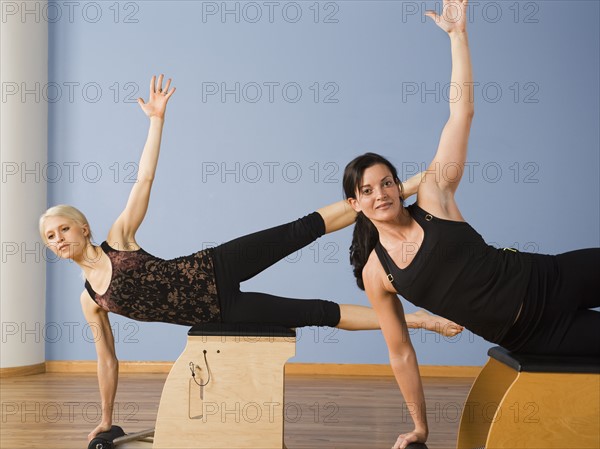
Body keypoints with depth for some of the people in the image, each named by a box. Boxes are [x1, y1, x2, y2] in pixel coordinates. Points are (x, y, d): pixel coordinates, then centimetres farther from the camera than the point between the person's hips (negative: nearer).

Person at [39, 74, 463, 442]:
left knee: (300, 230, -14)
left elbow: (144, 178, -3)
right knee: (319, 313, -4)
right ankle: (419, 319, 0)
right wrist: (105, 419, 19)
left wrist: (156, 118, -10)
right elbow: (107, 359, 15)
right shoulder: (90, 300, 8)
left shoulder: (119, 236, 1)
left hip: (213, 269, -1)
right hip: (217, 312, 2)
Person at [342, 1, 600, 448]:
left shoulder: (433, 196, -7)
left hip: (551, 280, 0)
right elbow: (401, 353, 4)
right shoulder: (375, 273, -4)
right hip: (533, 338, 0)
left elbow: (462, 111, -10)